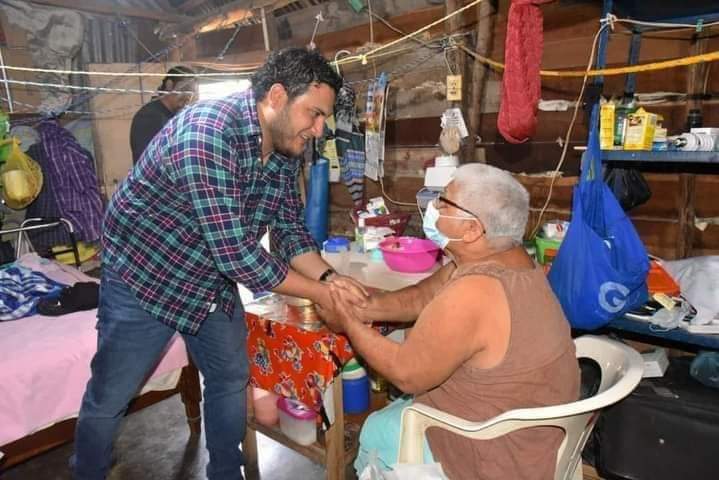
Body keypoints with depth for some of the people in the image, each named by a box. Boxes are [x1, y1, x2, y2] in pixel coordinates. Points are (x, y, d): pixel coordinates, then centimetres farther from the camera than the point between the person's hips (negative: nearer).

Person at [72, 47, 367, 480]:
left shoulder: (286, 150, -5)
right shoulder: (207, 133, -31)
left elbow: (290, 228, 1)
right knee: (109, 399, 10)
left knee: (231, 379, 17)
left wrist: (329, 276, -17)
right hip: (146, 277, -7)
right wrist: (319, 293, -25)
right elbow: (235, 250, -34)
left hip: (216, 280, 7)